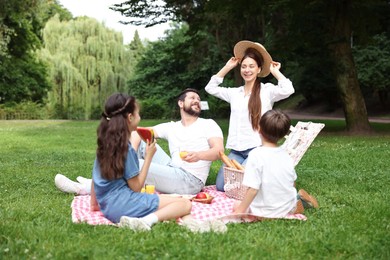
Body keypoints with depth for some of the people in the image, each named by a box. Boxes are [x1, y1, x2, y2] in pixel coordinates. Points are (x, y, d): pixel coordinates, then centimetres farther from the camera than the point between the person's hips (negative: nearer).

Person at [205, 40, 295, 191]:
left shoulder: (267, 90, -2)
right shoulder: (235, 93, 14)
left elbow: (287, 90, -20)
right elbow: (211, 88, 16)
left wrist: (275, 72, -4)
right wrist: (227, 67, 15)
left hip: (257, 149, -5)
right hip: (236, 150, 6)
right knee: (221, 186, -6)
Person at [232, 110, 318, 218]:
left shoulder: (256, 155, -21)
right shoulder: (285, 154, -1)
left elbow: (253, 189, -24)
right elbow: (293, 183, 8)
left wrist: (240, 210, -14)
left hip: (267, 211, -9)